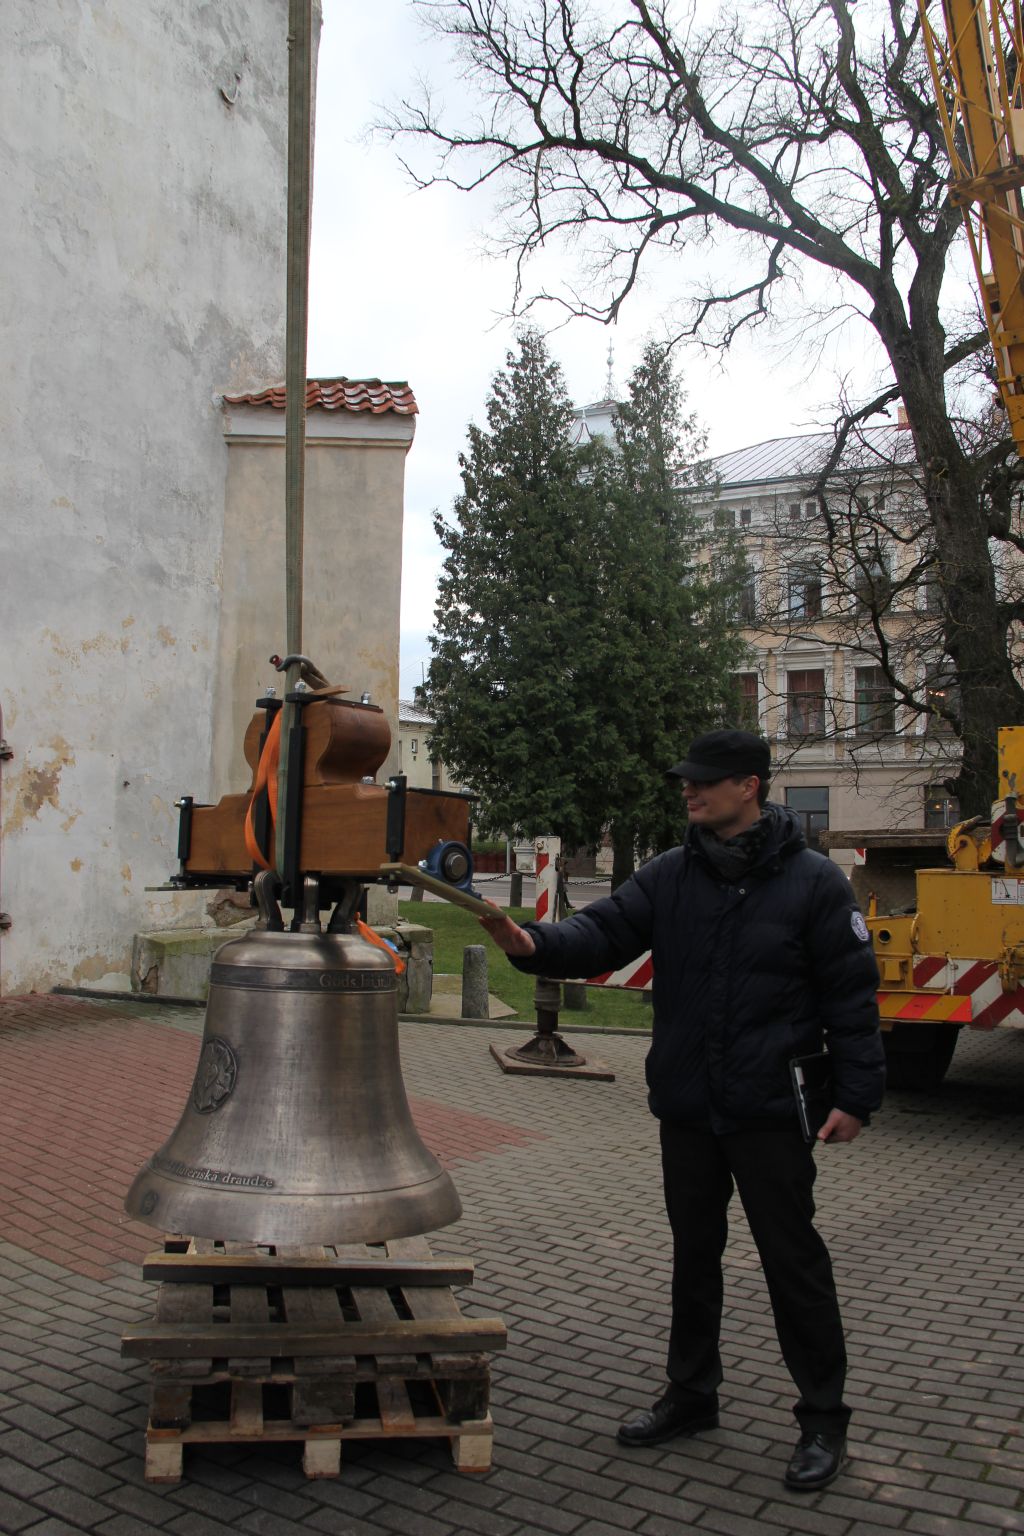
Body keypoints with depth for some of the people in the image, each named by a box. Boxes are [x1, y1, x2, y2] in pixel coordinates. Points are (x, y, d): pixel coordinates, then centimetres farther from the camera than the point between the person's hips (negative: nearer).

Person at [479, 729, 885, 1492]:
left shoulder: (813, 881, -8)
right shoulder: (670, 875, 3)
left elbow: (852, 994, -6)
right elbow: (604, 933, -7)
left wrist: (857, 1096, -9)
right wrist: (532, 942, -26)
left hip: (770, 1112, -4)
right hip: (686, 1107, 5)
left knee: (793, 1258, 4)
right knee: (694, 1252, 17)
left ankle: (824, 1419, 22)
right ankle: (692, 1394, 35)